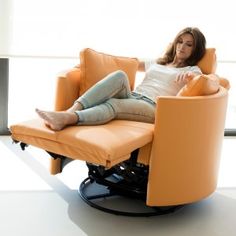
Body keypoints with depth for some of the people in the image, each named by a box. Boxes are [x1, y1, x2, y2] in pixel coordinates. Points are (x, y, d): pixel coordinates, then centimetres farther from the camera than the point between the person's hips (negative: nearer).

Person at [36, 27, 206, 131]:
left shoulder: (191, 70, 16)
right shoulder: (156, 63, 31)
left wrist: (188, 76, -29)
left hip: (152, 107, -4)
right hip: (131, 97, 4)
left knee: (112, 104, -34)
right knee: (120, 75, -29)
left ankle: (67, 119, -59)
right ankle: (71, 111, -45)